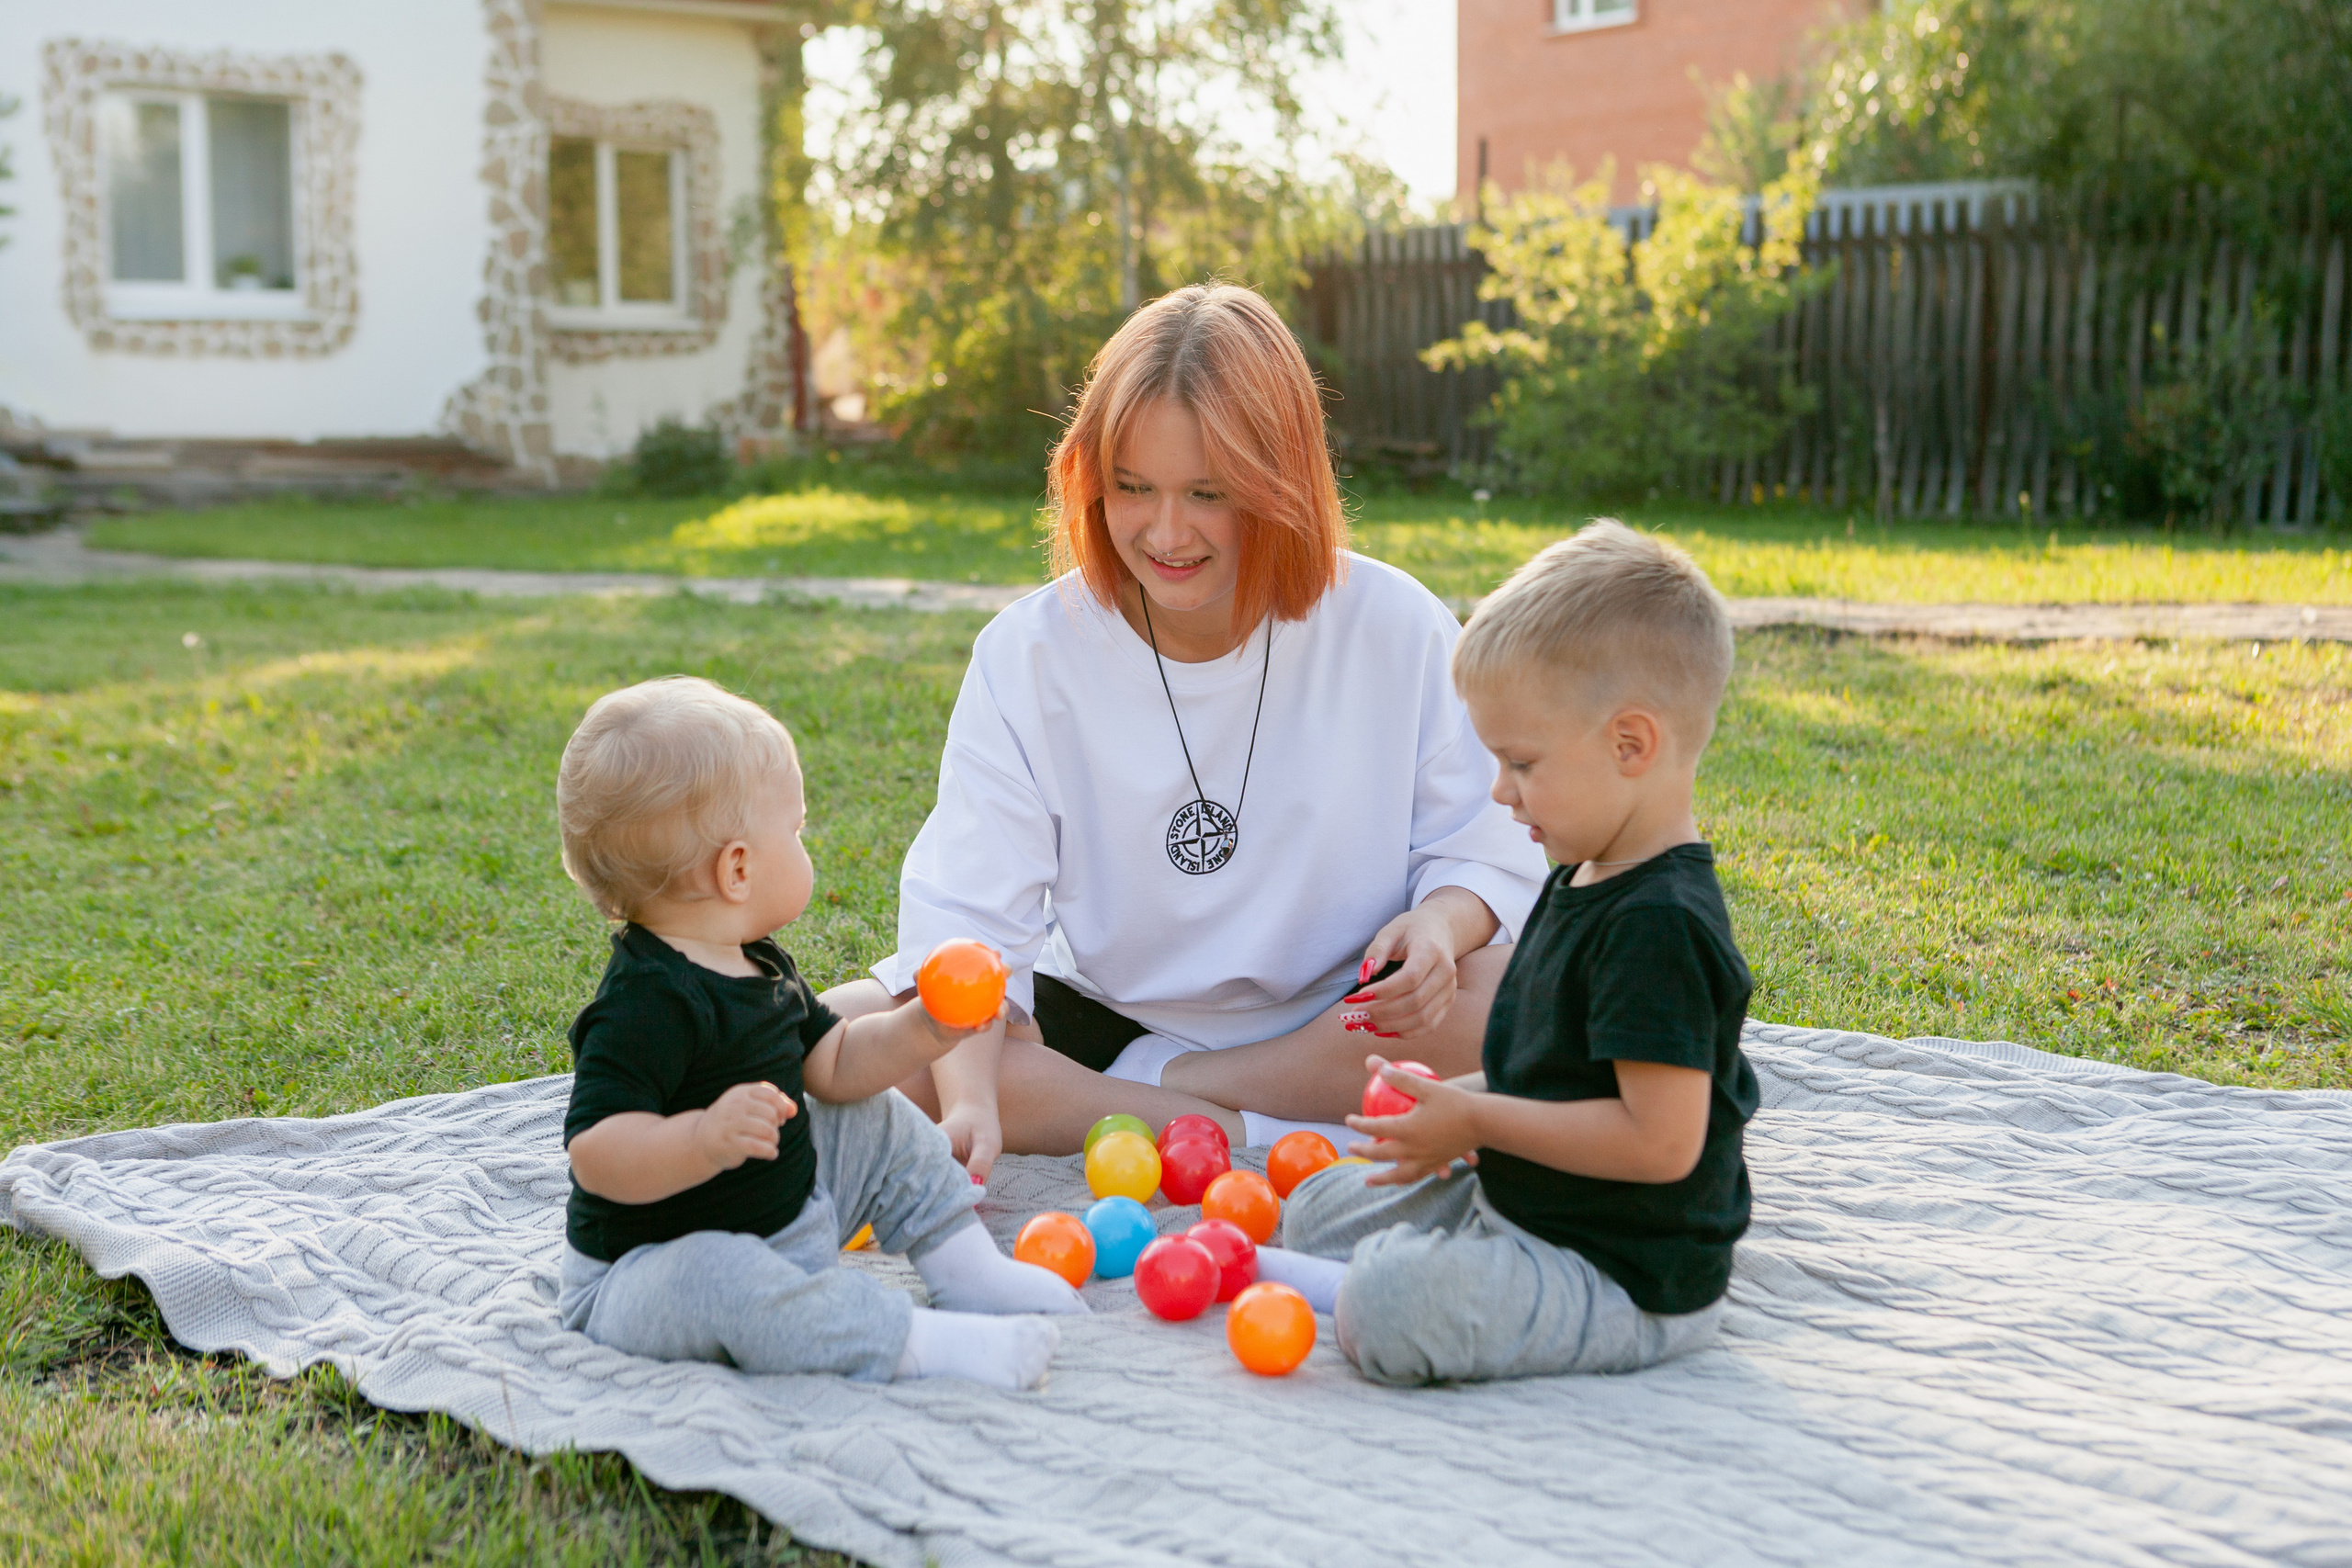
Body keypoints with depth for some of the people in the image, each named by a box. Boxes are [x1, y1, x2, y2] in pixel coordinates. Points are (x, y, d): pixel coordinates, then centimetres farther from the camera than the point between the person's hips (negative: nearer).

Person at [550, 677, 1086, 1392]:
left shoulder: (755, 966, 4)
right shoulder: (648, 1004, -29)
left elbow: (833, 1068, 12)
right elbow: (595, 1156, -36)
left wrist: (923, 1030, -4)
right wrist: (704, 1140, -52)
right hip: (654, 1272, -9)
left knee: (881, 1125, 13)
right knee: (721, 1279, -40)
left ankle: (968, 1268, 12)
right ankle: (916, 1340, -39)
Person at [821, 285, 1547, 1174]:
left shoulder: (1394, 628, -9)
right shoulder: (1028, 654, -10)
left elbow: (1486, 851, -4)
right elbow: (965, 920, -16)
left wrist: (1440, 925, -28)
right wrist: (970, 1101, -34)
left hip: (1339, 1024, 0)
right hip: (1103, 1015, 1)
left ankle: (1142, 1096, -19)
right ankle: (1242, 1134, -23)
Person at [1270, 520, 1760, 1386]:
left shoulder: (1658, 925, -26)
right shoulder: (1584, 880, 8)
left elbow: (1661, 1140, -30)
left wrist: (1476, 1120, -21)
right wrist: (1463, 1097, 2)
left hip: (1628, 1282, -11)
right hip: (1513, 1202, 11)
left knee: (1392, 1304, -30)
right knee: (1316, 1208, 20)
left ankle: (1311, 1287, -4)